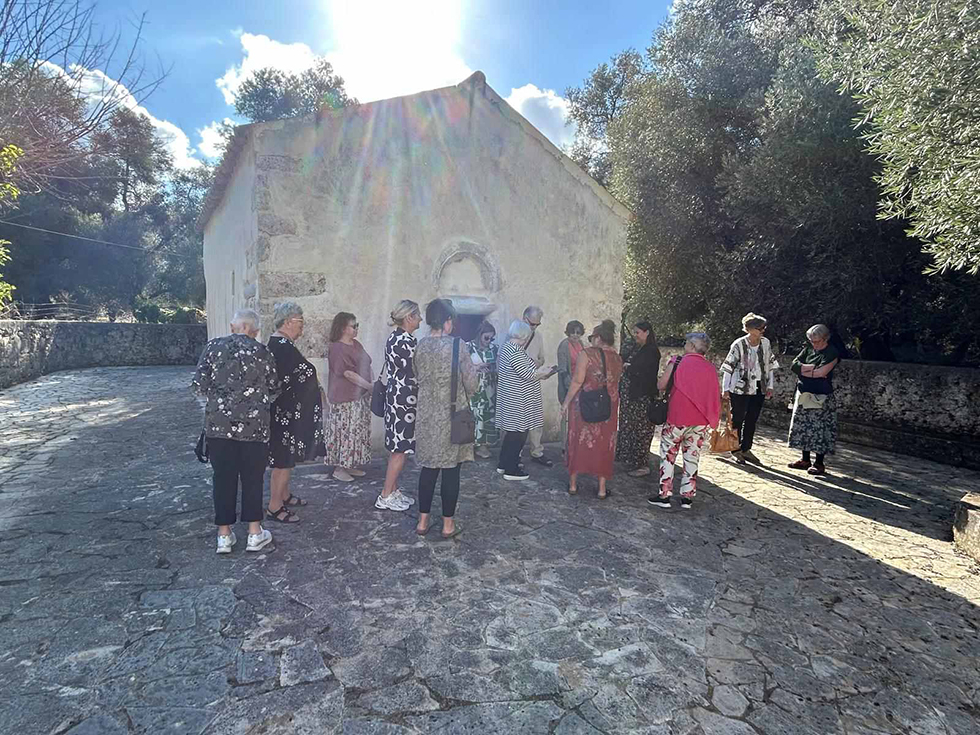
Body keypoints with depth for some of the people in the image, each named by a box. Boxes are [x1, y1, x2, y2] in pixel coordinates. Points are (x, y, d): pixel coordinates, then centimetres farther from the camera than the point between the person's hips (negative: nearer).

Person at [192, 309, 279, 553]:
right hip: (253, 425, -1)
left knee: (223, 477, 11)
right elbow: (274, 389, 4)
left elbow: (199, 385, -2)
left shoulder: (214, 347, 1)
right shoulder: (261, 351, -1)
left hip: (218, 423, 2)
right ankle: (255, 534, 18)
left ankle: (224, 535, 19)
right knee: (252, 478, 10)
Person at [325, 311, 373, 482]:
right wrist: (369, 386, -18)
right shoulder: (337, 348, -15)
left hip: (361, 395, 9)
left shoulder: (356, 344, 11)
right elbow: (348, 373, -20)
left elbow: (367, 364, 15)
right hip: (345, 399, -9)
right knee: (345, 431, -2)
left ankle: (351, 465, 24)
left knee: (358, 431, 13)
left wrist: (372, 382, 0)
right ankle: (339, 468, 9)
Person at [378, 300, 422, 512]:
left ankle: (393, 491, 25)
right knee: (401, 449, -1)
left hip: (394, 394, 10)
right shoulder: (408, 341, -18)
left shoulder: (393, 338, 11)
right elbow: (417, 371, -15)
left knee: (397, 447, 16)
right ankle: (385, 497, 7)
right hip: (405, 398, -10)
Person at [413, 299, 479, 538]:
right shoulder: (457, 344, -13)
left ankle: (423, 521, 22)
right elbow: (471, 383, -8)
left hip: (427, 415, 4)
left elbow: (417, 378, 10)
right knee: (451, 470, 6)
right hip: (452, 414, -4)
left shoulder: (420, 346, 1)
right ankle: (448, 524, 16)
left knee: (428, 468, 14)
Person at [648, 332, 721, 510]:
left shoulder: (677, 362, -5)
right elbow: (715, 397, 10)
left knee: (668, 455, 7)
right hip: (701, 421, 4)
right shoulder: (711, 368, 6)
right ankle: (687, 497, 15)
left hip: (677, 417, -4)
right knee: (692, 457, 12)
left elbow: (661, 385, -2)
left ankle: (664, 495, 8)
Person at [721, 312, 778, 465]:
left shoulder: (766, 343, 3)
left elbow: (769, 365, 13)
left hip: (759, 389, 5)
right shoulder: (739, 345, -11)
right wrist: (725, 388, -12)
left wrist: (770, 386, 10)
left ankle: (746, 449, 23)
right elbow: (728, 367, -9)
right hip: (740, 389, -5)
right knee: (738, 419, 3)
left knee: (752, 420, 11)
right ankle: (736, 450, 14)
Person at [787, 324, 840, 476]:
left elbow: (822, 372, -20)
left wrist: (803, 370, -7)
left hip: (821, 398, -6)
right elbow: (794, 365, 0)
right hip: (804, 395, 6)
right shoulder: (808, 349, 9)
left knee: (819, 429, -2)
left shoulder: (832, 353, -8)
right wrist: (811, 368, -14)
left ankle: (819, 464, 8)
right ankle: (805, 460, 21)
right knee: (803, 427, 10)